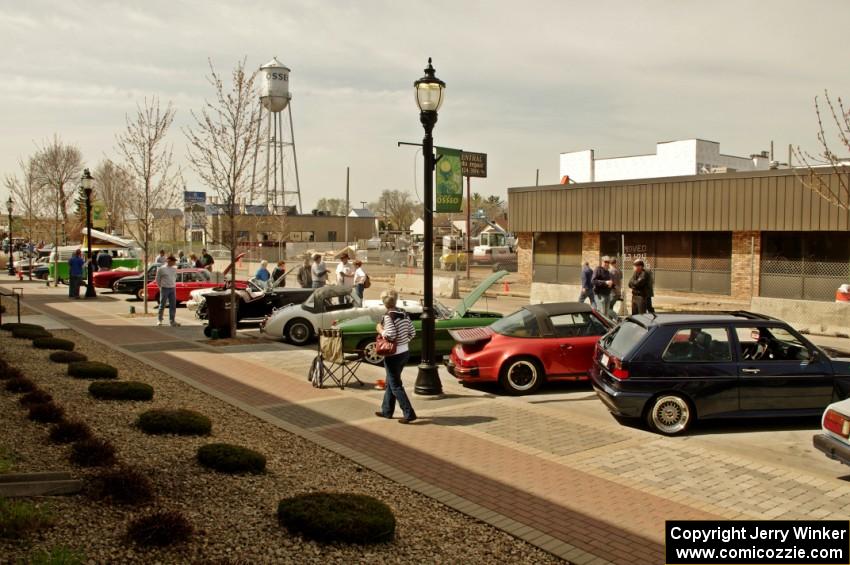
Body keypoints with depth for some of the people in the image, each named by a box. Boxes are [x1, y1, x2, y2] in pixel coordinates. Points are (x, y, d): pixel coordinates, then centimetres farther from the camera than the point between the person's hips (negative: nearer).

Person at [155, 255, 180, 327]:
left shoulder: (174, 269, 8)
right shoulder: (161, 269, -8)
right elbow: (158, 279, 0)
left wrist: (174, 285, 12)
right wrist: (161, 287, 4)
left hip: (172, 289, 5)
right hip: (164, 289, -5)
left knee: (173, 305, 4)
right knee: (162, 305, 2)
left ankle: (172, 320, 10)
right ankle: (159, 320, 11)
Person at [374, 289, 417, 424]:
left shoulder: (388, 316, -18)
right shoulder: (404, 314, 4)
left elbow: (390, 335, -27)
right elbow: (412, 332, 5)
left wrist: (379, 329, -11)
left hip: (394, 355, -8)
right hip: (405, 352, 8)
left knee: (396, 386, 1)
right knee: (390, 382, 20)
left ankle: (409, 414, -2)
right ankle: (387, 411, 30)